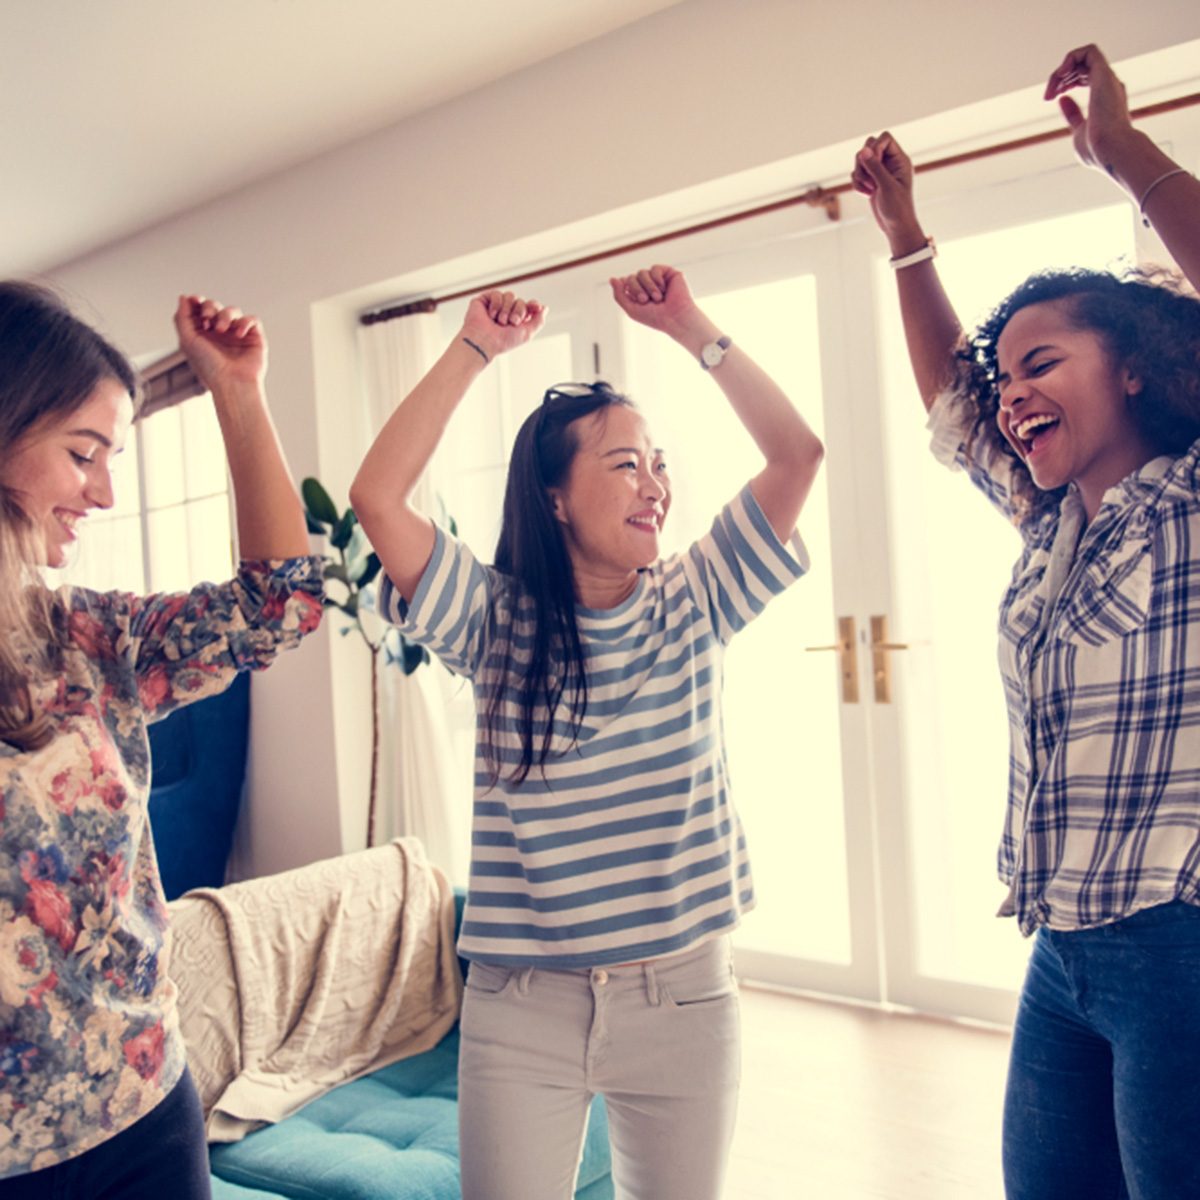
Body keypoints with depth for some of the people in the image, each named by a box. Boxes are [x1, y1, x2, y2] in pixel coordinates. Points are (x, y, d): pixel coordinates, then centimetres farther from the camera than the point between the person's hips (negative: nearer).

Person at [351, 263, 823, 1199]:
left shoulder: (693, 604, -1)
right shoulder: (496, 620, -6)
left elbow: (796, 453, -6)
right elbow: (378, 497, -18)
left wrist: (689, 327, -6)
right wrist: (476, 350, -14)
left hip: (683, 997, 2)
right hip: (521, 1008, -1)